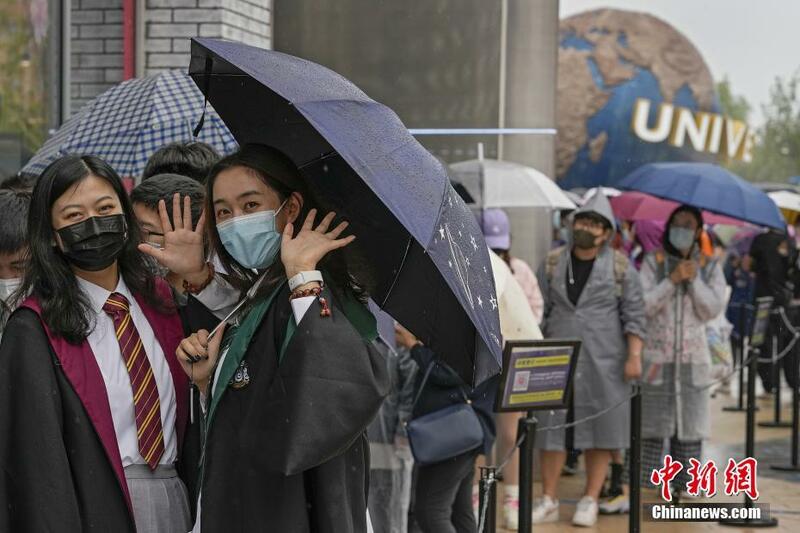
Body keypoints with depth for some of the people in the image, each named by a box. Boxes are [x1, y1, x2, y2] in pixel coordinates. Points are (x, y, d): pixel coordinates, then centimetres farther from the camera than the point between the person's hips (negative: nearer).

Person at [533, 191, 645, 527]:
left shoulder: (621, 267, 0)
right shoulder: (552, 264, 7)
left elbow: (634, 316, -2)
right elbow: (540, 312, 10)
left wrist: (634, 357, -9)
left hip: (604, 362, -2)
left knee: (600, 426, 2)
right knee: (551, 426, 2)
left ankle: (590, 501, 11)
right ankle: (548, 501, 10)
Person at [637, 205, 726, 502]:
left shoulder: (710, 267, 8)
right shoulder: (653, 262, 4)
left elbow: (713, 309, -2)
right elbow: (644, 305, -6)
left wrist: (694, 278, -11)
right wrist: (672, 280, -15)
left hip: (693, 359, 1)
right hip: (656, 356, -1)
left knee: (690, 423, 0)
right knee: (651, 425, -2)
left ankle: (685, 485, 8)